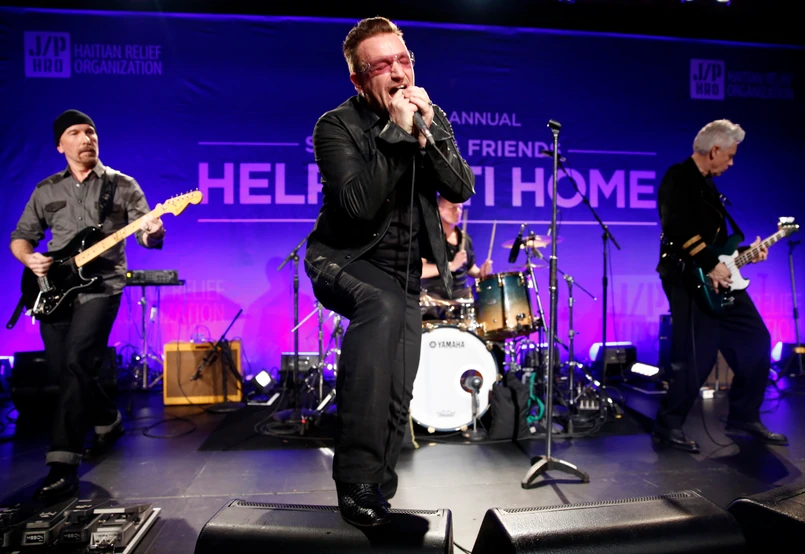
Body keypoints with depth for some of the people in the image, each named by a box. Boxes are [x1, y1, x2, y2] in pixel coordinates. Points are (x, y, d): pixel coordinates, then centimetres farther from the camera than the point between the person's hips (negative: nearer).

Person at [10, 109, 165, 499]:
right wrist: (28, 258, -5)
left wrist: (152, 234, -27)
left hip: (101, 286, -4)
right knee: (65, 369, 5)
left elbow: (145, 233, -3)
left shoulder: (122, 185, 4)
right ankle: (108, 421, 33)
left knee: (76, 363, -19)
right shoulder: (46, 190, 13)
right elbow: (20, 236, 17)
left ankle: (63, 466, -15)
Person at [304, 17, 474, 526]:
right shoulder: (337, 126, -14)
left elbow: (462, 189, -10)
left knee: (398, 397, 3)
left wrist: (428, 129, -22)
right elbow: (359, 204, -28)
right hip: (345, 260, -5)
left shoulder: (432, 117, 2)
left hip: (405, 271, 5)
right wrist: (396, 131, -27)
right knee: (384, 306, -38)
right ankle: (356, 480, -29)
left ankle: (377, 493, 28)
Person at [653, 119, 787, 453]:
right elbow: (678, 227, -24)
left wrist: (745, 254, 13)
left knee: (756, 340, 11)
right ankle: (669, 425, 6)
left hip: (718, 278, 10)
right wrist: (710, 265, -21)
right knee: (697, 357, -8)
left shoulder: (708, 185, 20)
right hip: (689, 280, -10)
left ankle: (744, 418, 23)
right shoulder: (679, 177, -9)